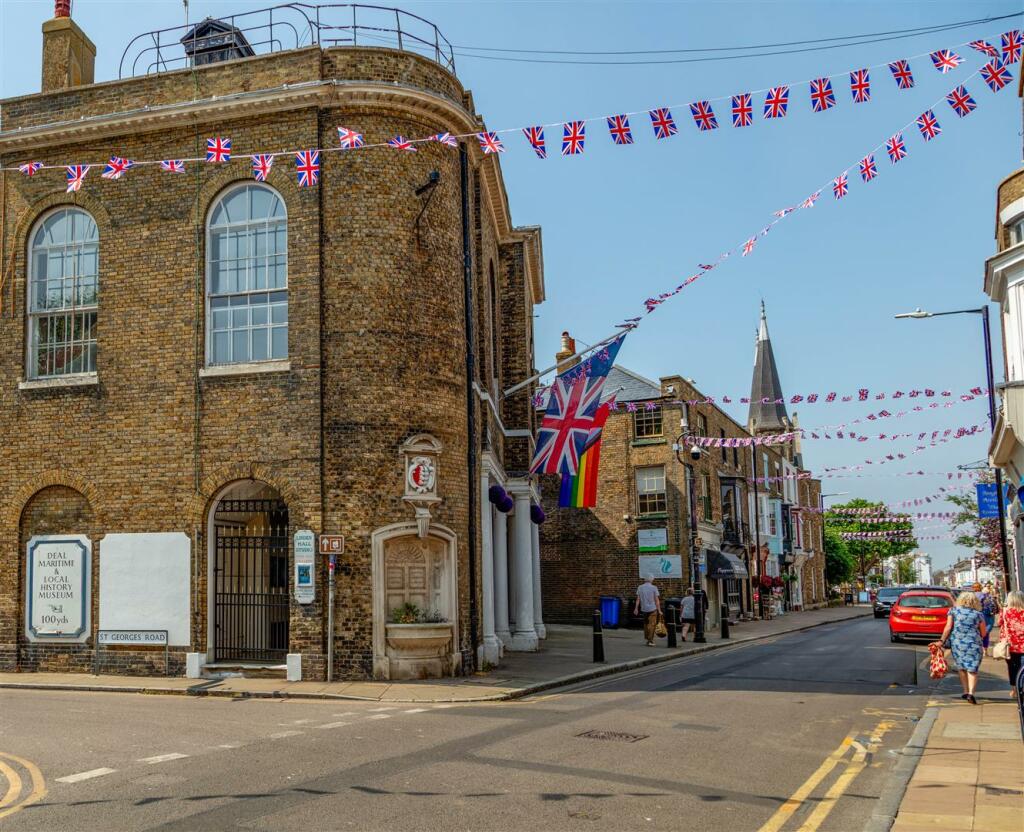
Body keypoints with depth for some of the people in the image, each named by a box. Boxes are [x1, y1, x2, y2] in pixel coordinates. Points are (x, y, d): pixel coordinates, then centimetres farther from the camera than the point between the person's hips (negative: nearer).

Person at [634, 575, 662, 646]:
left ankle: (646, 638, 24)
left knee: (646, 623, 20)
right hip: (652, 608, -4)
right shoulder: (654, 588, -7)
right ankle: (650, 640, -6)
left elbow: (638, 599, 2)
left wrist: (636, 608, 6)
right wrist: (659, 610, -4)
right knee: (652, 624, -2)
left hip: (644, 609, 4)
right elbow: (657, 600, -7)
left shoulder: (640, 587, 3)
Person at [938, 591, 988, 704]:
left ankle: (966, 691, 21)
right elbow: (983, 633, 9)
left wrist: (941, 641, 1)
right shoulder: (978, 614, 4)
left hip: (957, 643, 1)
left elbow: (948, 628, -2)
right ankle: (971, 693, -15)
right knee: (972, 669, 0)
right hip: (974, 644, -1)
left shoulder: (954, 611, 5)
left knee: (961, 667, 17)